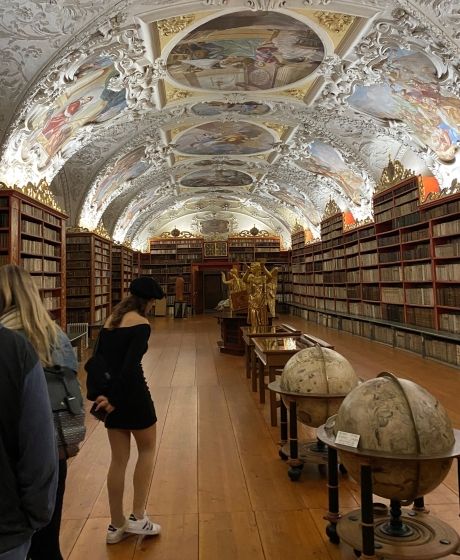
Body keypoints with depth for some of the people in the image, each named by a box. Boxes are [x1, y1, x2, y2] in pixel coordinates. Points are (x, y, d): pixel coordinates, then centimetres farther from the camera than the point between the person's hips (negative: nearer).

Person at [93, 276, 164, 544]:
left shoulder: (110, 321, 9)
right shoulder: (141, 324, -14)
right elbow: (130, 367, -22)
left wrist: (101, 392, 7)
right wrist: (115, 398, -15)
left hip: (110, 393, 7)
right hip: (131, 392, -7)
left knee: (119, 458, 15)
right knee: (147, 448, 15)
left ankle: (116, 525, 26)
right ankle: (137, 517, 18)